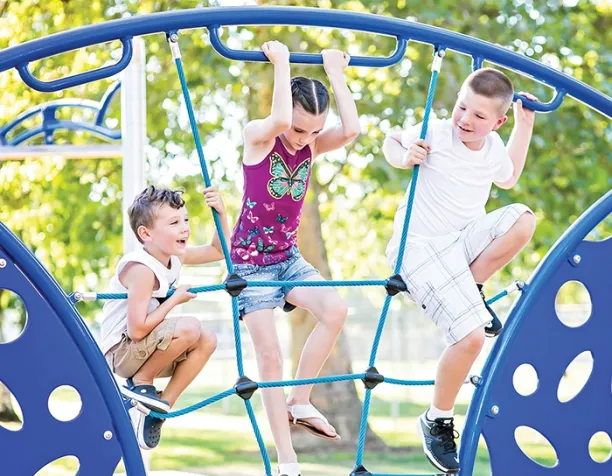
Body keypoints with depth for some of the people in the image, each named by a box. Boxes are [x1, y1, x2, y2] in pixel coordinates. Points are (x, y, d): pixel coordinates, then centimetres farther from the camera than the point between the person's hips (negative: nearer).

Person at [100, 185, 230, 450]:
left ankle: (160, 407, 0)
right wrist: (175, 300, -18)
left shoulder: (173, 257, 3)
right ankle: (139, 383, -9)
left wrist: (221, 213, 1)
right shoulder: (141, 269, -24)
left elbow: (218, 251, 17)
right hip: (121, 351, -9)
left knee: (207, 341, -1)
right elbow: (137, 330, -29)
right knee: (189, 328, -27)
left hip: (142, 349, 9)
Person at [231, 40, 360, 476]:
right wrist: (281, 61, -29)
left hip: (289, 257, 5)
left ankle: (300, 403, -4)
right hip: (251, 263, -5)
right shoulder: (258, 136, -16)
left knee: (336, 310, -21)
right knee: (270, 355, -7)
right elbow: (279, 121, -41)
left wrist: (335, 73, -16)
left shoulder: (313, 145, -3)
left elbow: (352, 129, -24)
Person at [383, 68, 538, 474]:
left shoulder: (493, 147, 1)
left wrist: (525, 124, 17)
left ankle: (470, 288, -2)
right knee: (471, 336, -21)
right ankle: (437, 421, 0)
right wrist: (404, 156, -22)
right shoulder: (435, 134, -16)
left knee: (523, 219, -21)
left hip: (464, 237, 6)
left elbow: (508, 177, 24)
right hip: (422, 246, -6)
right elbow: (392, 142, 1)